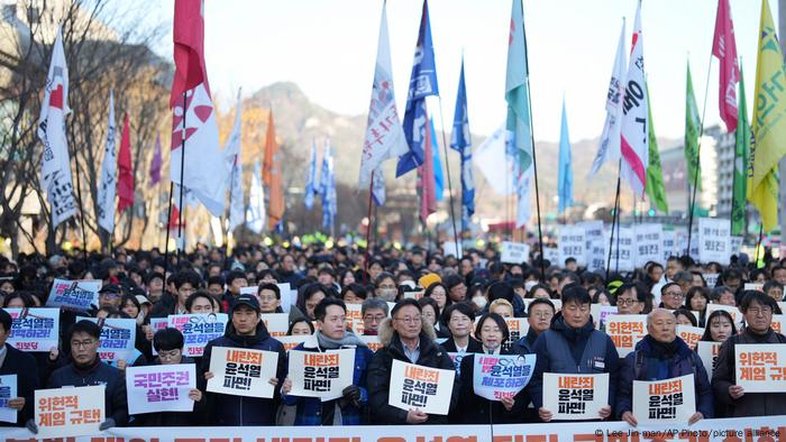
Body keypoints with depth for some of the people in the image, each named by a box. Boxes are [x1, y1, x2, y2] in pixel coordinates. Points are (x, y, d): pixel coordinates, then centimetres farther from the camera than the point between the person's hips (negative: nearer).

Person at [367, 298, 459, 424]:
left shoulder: (438, 353, 15)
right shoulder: (382, 356, 9)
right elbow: (376, 396, -2)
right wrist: (404, 416, -15)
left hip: (434, 422, 1)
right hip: (392, 424, -1)